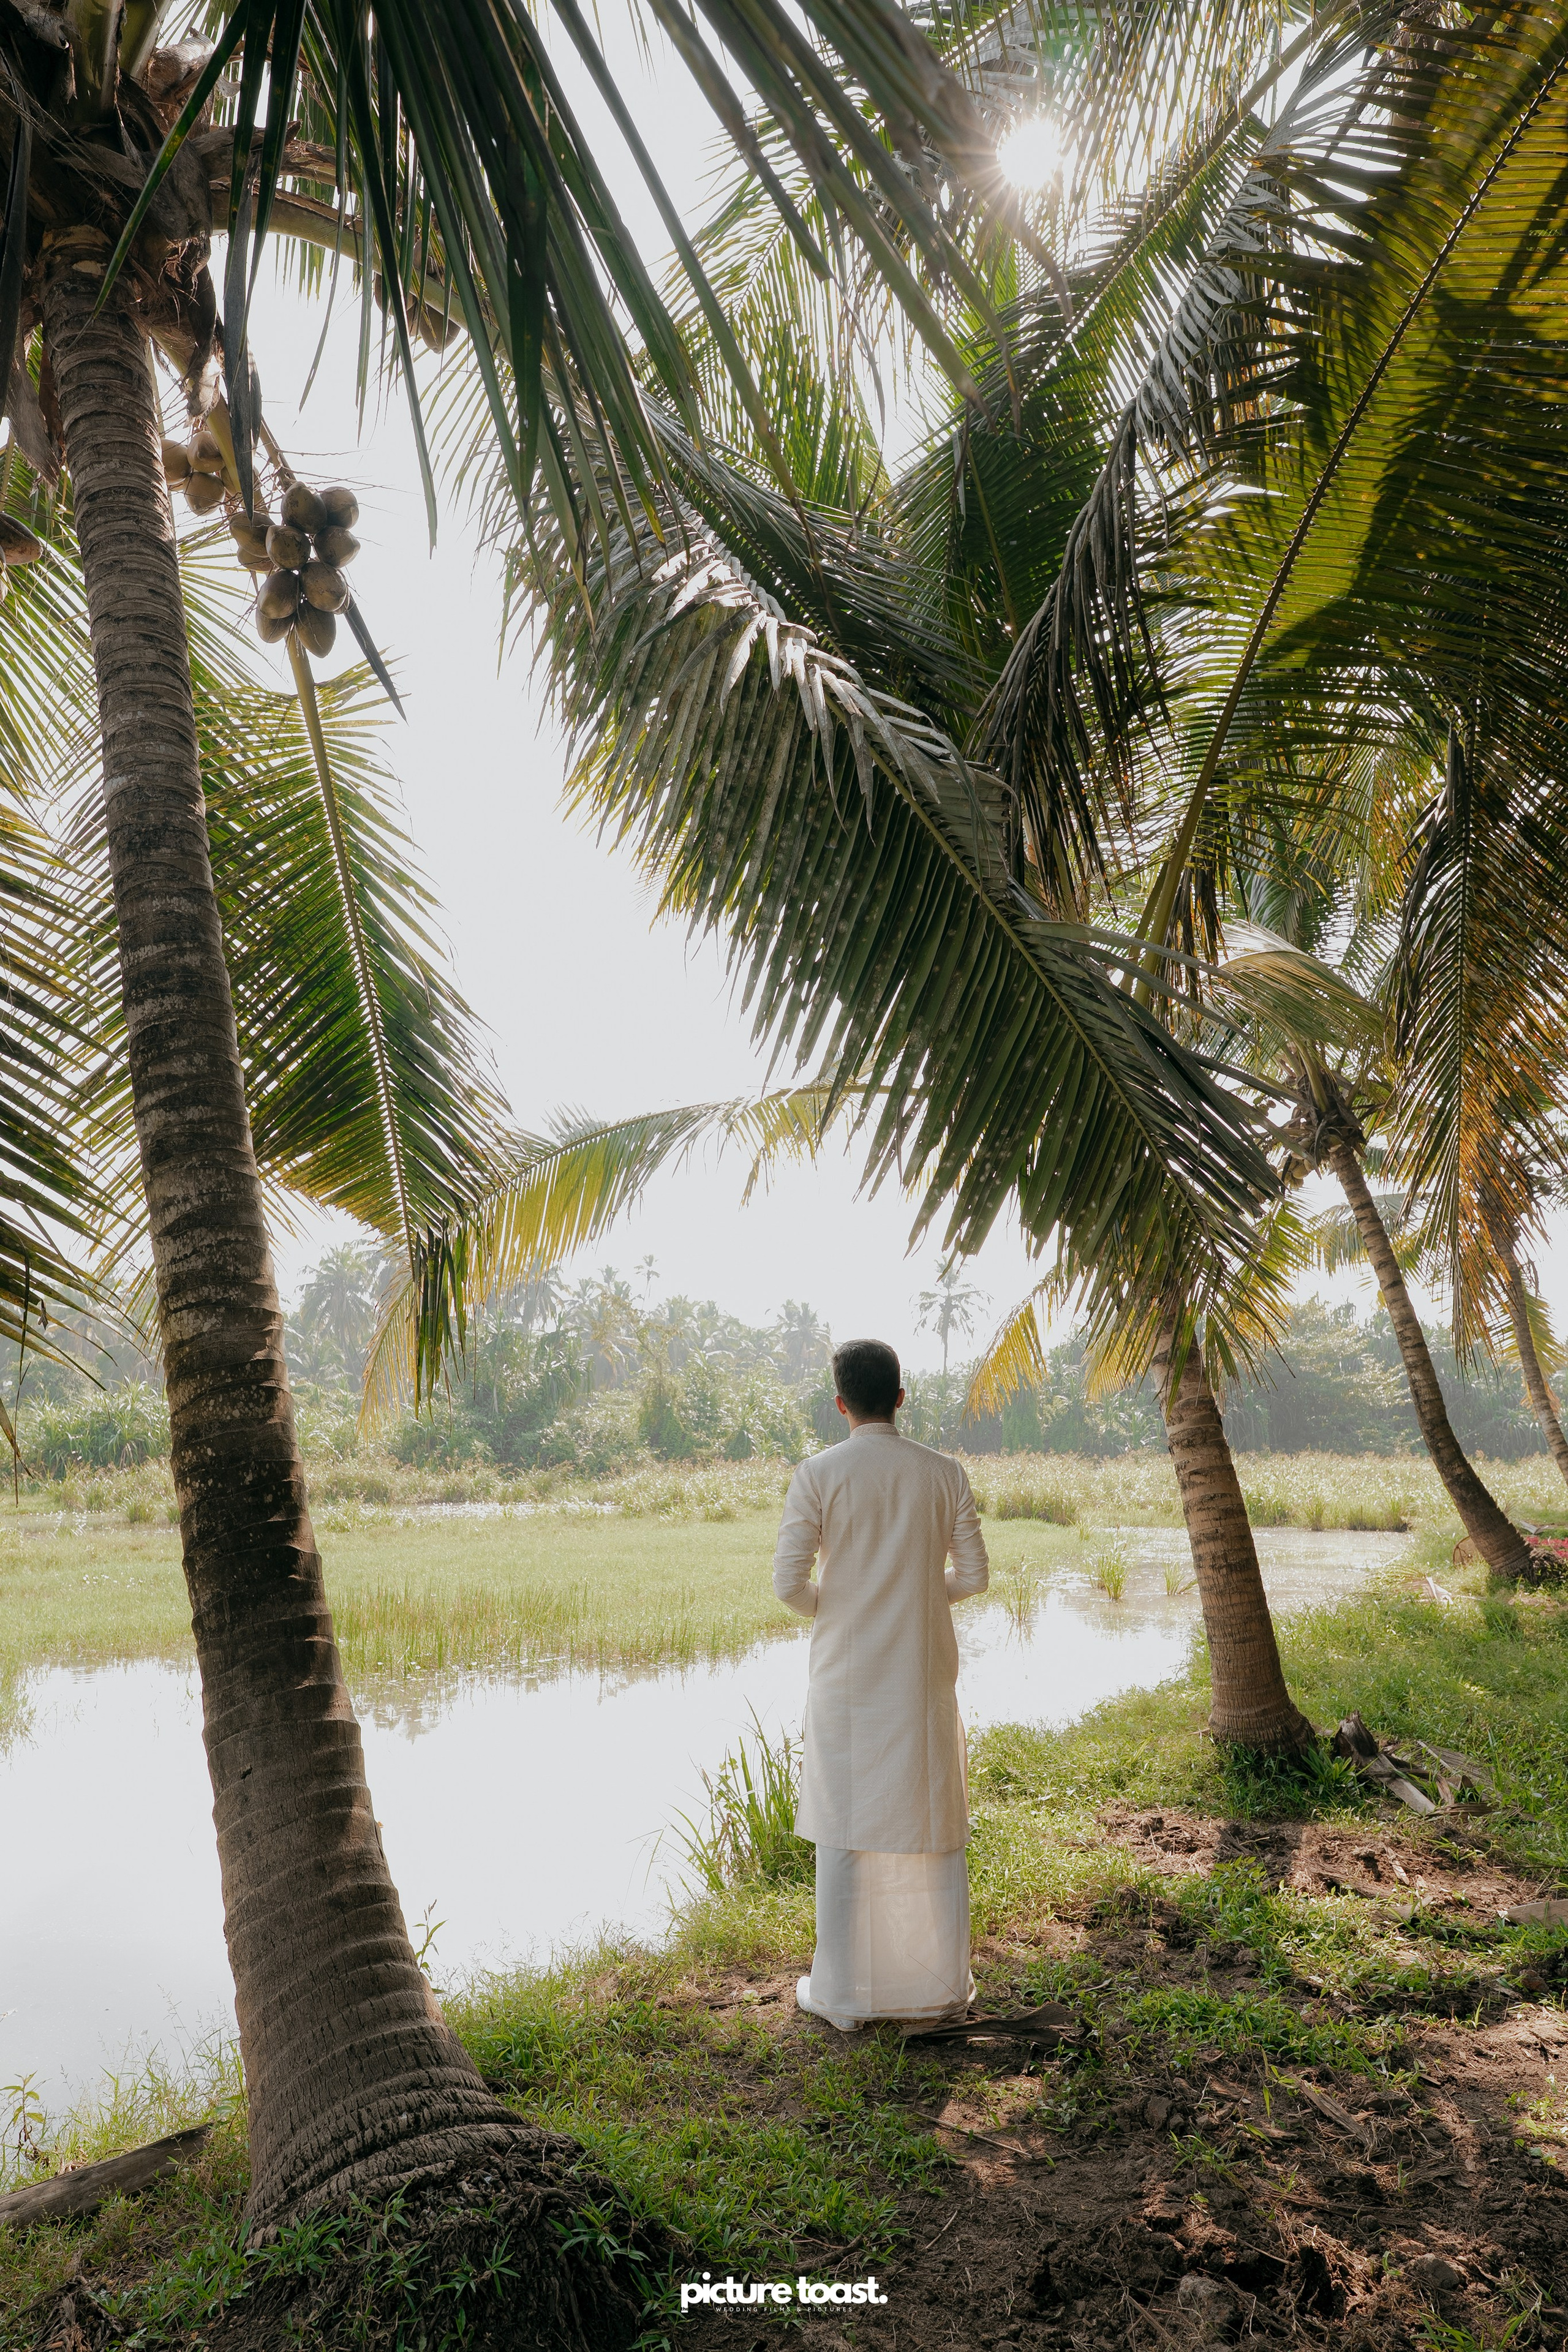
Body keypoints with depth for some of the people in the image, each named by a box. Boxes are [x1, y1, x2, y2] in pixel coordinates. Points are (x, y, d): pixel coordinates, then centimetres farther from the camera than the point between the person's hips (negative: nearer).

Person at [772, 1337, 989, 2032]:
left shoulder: (818, 1474, -11)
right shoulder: (944, 1472, -3)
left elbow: (789, 1581, -12)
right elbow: (974, 1574, 2)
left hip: (846, 1676, -2)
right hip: (925, 1675, 2)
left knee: (843, 1835, 9)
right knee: (937, 1827, 14)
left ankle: (843, 1996, 18)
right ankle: (947, 1984, 25)